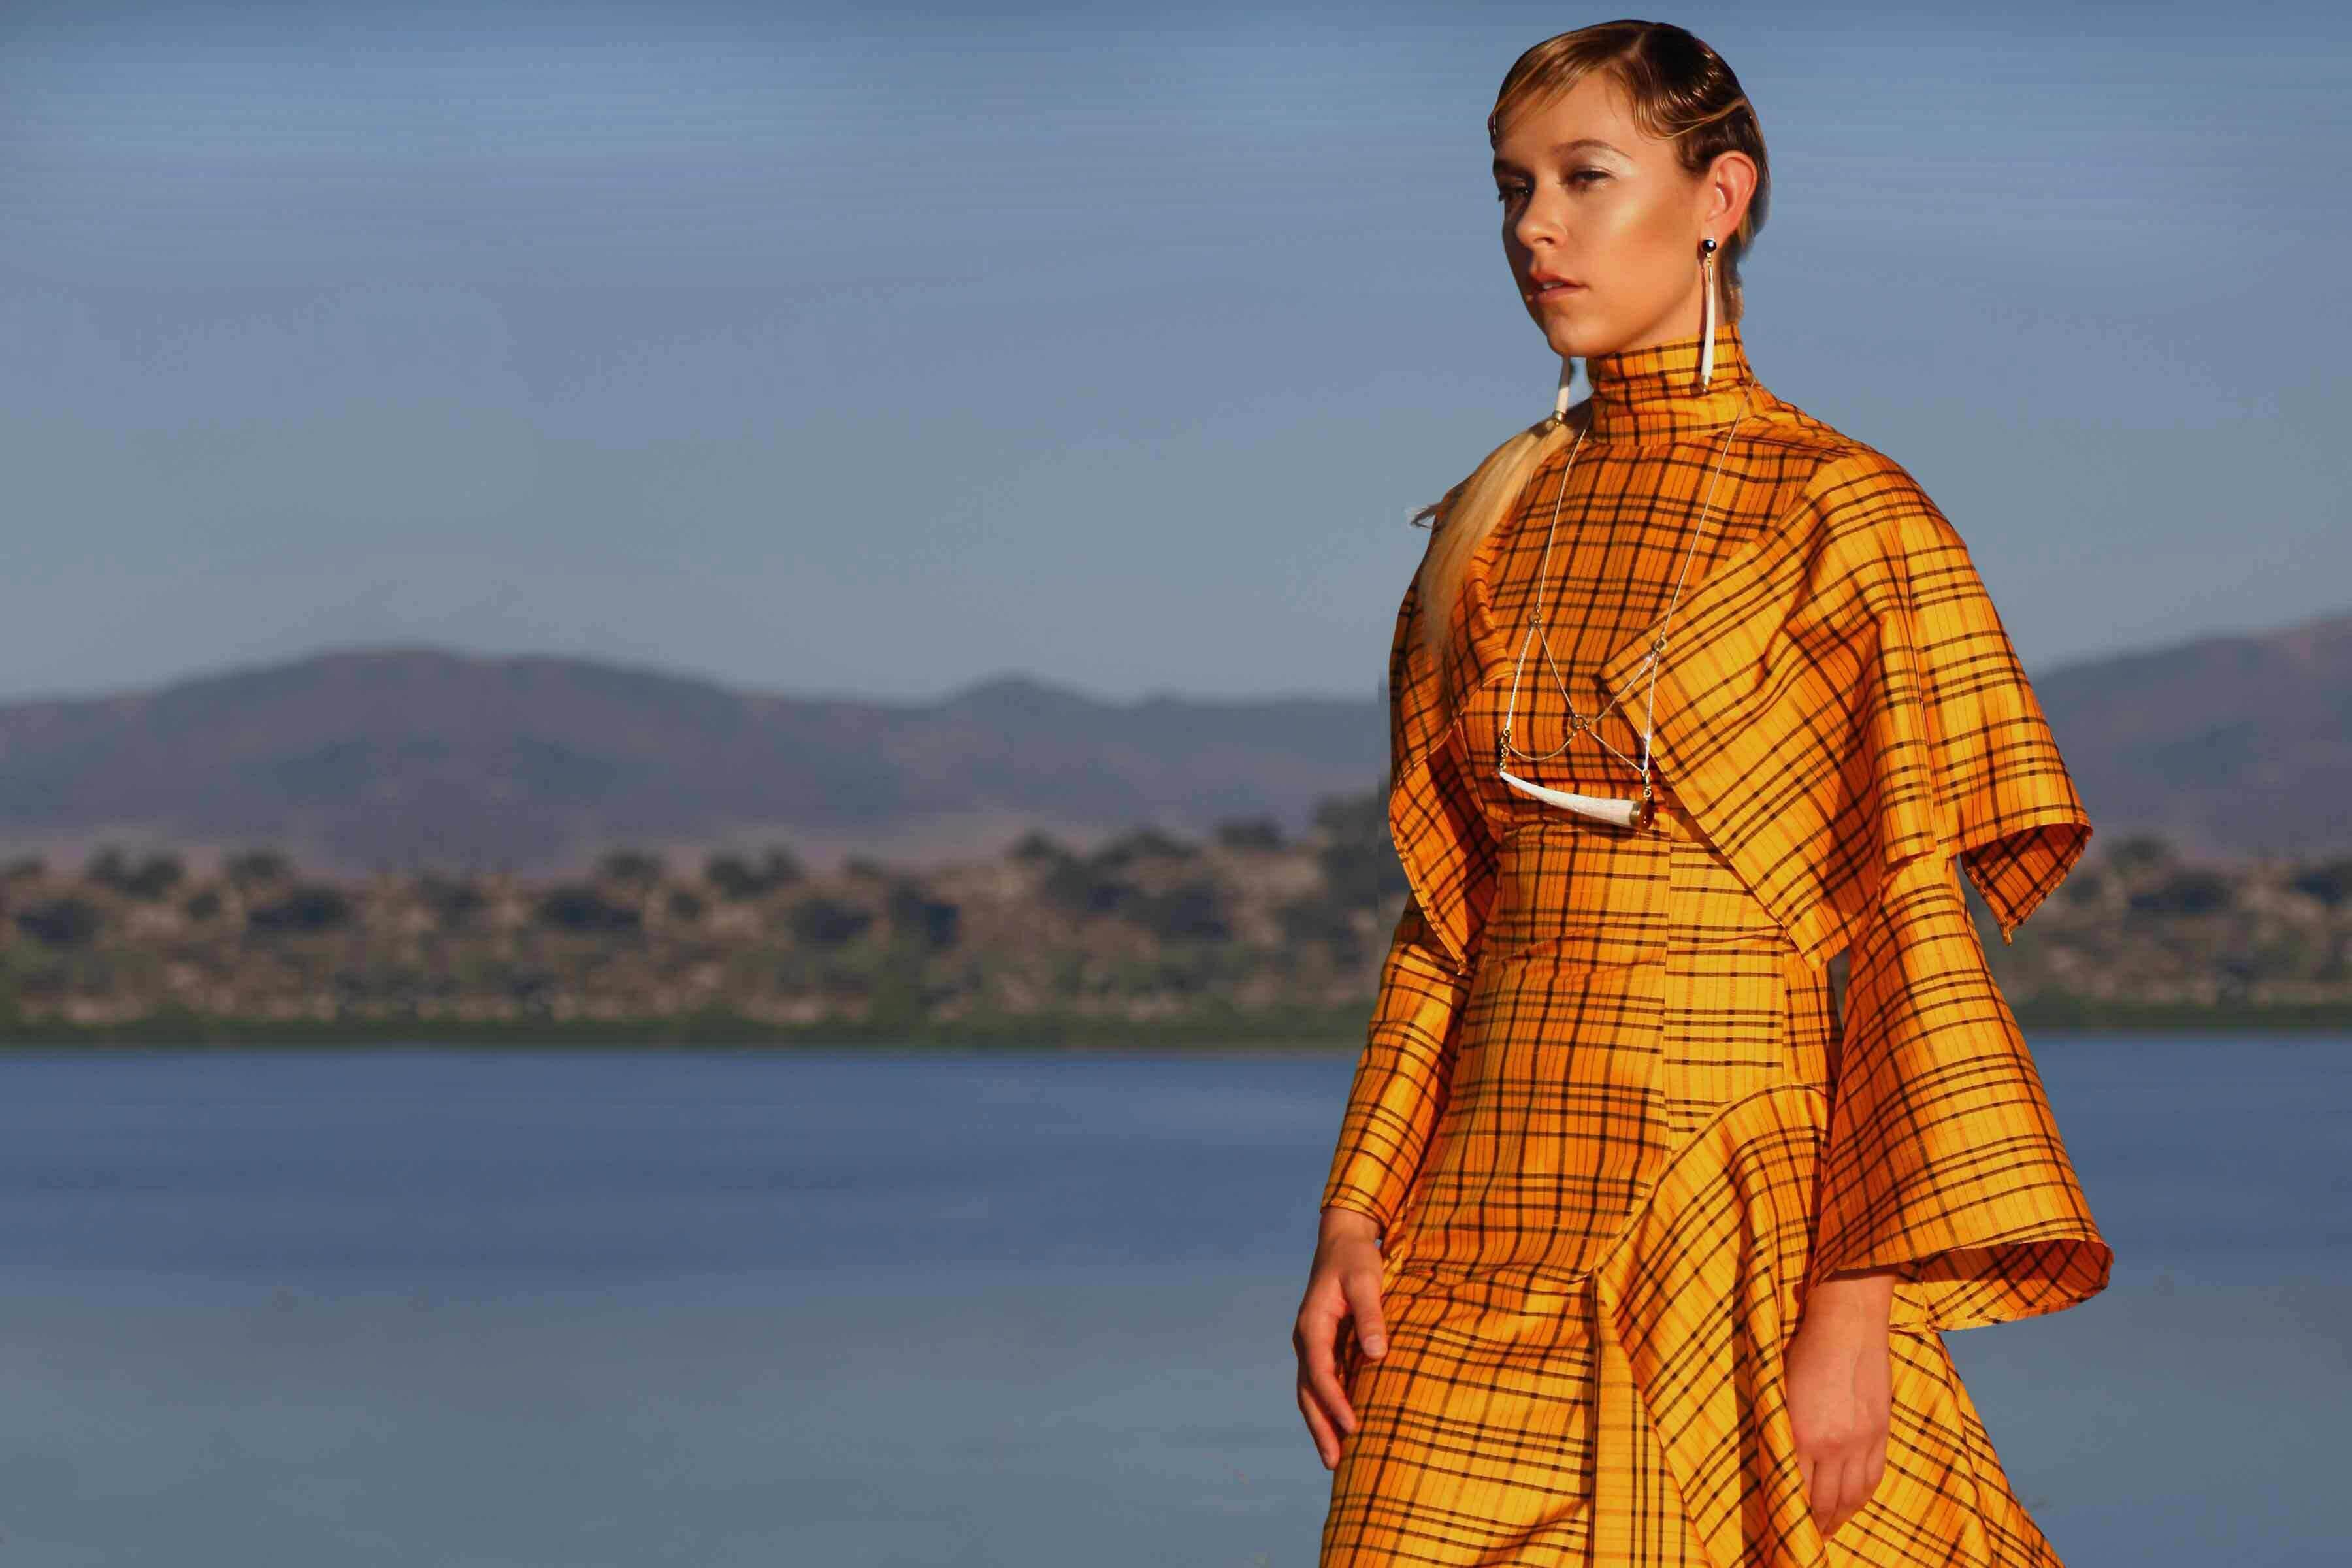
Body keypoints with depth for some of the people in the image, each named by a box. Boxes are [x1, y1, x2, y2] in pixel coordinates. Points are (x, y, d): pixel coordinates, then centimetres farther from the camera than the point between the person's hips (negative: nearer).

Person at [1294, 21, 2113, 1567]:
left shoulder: (1844, 518, -4)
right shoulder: (1492, 528, 12)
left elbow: (1911, 930, -8)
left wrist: (1863, 1299, -15)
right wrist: (1356, 1218, 6)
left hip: (1739, 1206, -5)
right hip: (1490, 1221, 5)